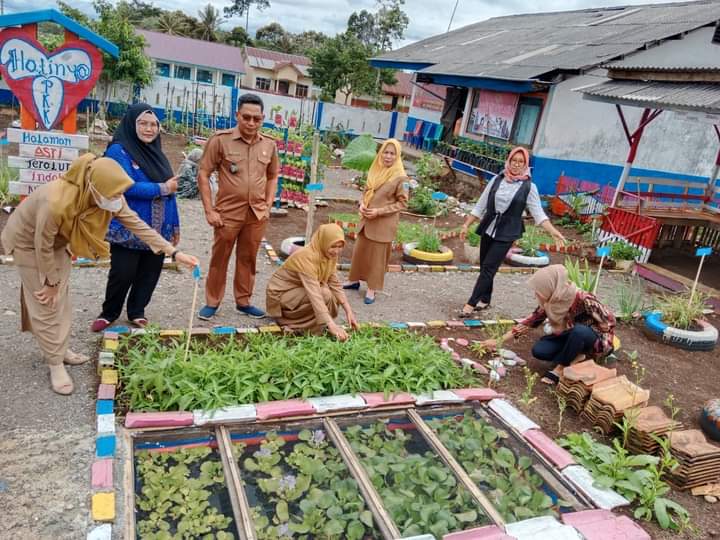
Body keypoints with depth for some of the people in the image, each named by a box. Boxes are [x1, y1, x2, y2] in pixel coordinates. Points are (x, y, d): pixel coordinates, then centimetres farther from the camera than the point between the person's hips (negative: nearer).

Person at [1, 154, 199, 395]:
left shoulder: (108, 195, -25)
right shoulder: (57, 203, -43)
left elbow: (137, 225, -18)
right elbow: (43, 246, -28)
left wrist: (174, 252, -23)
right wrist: (51, 282, -14)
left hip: (57, 241, 6)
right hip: (29, 241, -6)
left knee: (61, 298, 15)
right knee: (46, 304, 0)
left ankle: (61, 349, 32)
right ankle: (55, 365, 12)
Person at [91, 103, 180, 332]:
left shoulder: (156, 154, 11)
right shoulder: (118, 151, -9)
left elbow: (170, 189, 12)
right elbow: (127, 187, -22)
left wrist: (174, 224, 10)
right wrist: (161, 188, -15)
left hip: (157, 230, 6)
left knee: (149, 273, 12)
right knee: (123, 274, 3)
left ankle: (137, 312, 32)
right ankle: (109, 313, 27)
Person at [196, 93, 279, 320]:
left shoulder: (269, 145, 3)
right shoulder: (220, 140, -8)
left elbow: (272, 177, 15)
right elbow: (203, 175, -5)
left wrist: (268, 205, 5)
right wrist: (209, 210, -10)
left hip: (257, 214, 3)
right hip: (228, 212, -3)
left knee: (248, 258, 13)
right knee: (219, 258, 7)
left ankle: (243, 302, 27)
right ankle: (212, 302, 22)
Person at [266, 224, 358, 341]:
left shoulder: (329, 255, -7)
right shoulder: (307, 257, -31)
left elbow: (335, 284, -3)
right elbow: (314, 294, -39)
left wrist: (349, 311, -14)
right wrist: (331, 325, -45)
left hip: (298, 291, 8)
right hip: (281, 294, -8)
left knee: (335, 297, -7)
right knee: (324, 295, -26)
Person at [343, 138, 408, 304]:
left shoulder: (400, 177, -14)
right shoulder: (375, 170, 3)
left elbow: (402, 203, -12)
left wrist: (379, 211, -18)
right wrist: (362, 204, -5)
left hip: (383, 224, -6)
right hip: (367, 219, 6)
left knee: (377, 256, 6)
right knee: (360, 251, 17)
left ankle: (372, 289, 18)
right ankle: (354, 280, 34)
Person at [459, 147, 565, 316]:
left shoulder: (529, 187, -4)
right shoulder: (497, 180, 3)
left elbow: (538, 213, -5)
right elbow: (481, 205, 8)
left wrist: (554, 232, -18)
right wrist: (466, 225, 7)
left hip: (507, 234, -4)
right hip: (488, 229, 4)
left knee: (488, 268, -9)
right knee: (485, 267, 10)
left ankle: (471, 304, -5)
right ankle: (485, 300, 27)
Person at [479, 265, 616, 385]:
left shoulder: (584, 300, -33)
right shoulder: (549, 302, -13)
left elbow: (609, 320, -20)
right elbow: (531, 321, -4)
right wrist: (499, 341, -5)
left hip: (597, 339, -5)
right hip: (573, 337, 5)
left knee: (579, 331, -40)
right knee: (539, 351, -18)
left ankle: (561, 368, -20)